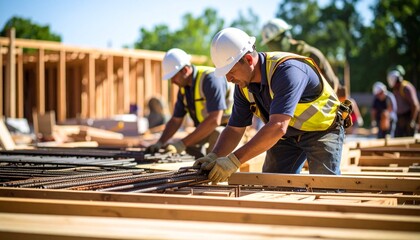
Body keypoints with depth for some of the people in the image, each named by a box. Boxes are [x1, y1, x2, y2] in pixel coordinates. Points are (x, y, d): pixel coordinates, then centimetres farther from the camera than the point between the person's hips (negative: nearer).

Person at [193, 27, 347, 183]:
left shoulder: (287, 70, -36)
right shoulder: (243, 84, -11)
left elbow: (277, 127, -45)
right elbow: (234, 129, -4)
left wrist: (234, 160, -48)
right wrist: (213, 157, -24)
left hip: (322, 129, -6)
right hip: (287, 134, 7)